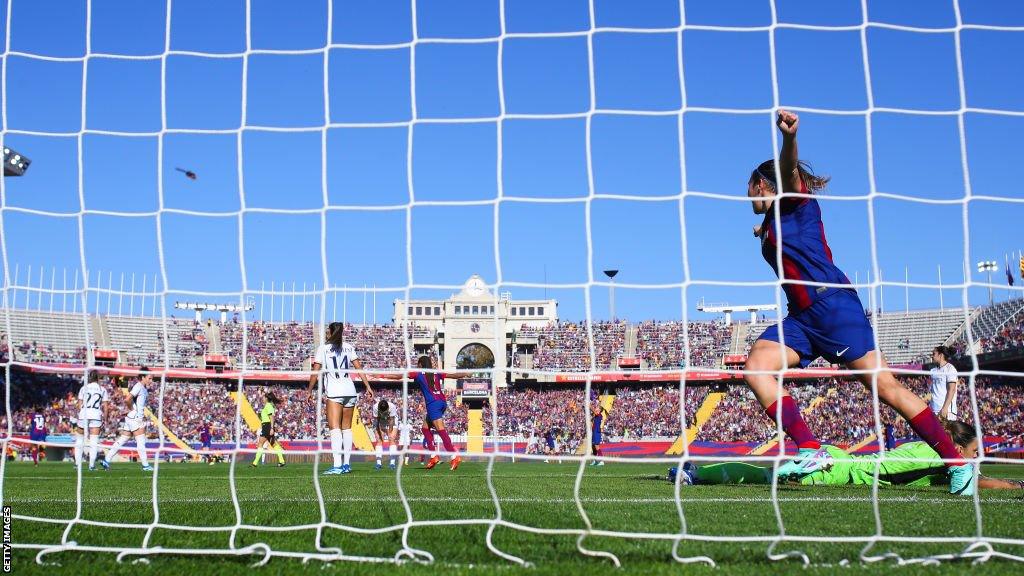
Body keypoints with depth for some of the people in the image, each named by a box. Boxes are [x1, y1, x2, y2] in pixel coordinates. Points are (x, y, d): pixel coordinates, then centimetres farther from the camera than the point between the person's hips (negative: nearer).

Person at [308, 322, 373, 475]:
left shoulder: (323, 348, 1)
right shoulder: (348, 347, 13)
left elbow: (315, 372, -2)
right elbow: (359, 368, 10)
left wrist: (309, 390, 6)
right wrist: (368, 386, 12)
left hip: (334, 393, -5)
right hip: (350, 392, 5)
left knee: (335, 428, -11)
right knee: (347, 428, 13)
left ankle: (337, 465, -23)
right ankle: (347, 464, 15)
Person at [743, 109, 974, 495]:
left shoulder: (795, 200, 1)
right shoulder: (771, 224, 23)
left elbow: (790, 170, -23)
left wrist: (788, 138, -43)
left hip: (832, 304, -8)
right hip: (801, 317, 8)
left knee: (884, 386, -11)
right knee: (755, 367, -13)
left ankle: (957, 463, -4)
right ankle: (809, 450, -21)